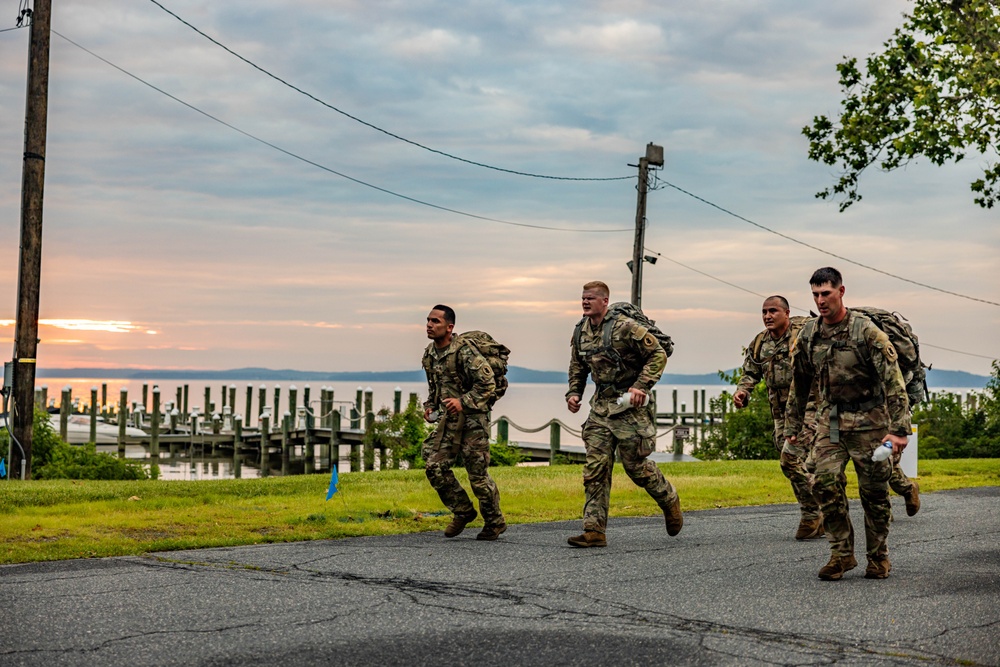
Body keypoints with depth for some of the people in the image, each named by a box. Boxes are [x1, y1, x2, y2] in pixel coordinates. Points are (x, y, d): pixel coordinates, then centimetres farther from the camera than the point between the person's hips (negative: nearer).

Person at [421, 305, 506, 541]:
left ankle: (495, 522, 18)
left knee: (478, 474, -1)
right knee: (435, 466, -3)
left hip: (472, 418, -7)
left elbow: (487, 384, -19)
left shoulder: (464, 351, -18)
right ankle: (463, 511, 16)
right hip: (447, 419, 7)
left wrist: (463, 402, -25)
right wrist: (429, 405, 8)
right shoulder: (429, 354, 7)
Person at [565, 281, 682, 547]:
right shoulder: (581, 332, 8)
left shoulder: (625, 327, -14)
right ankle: (594, 531, -2)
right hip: (601, 408, 6)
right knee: (595, 468, -3)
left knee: (635, 465, 1)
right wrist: (573, 393, 7)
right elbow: (578, 367, 22)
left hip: (630, 406, -6)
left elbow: (658, 354, -12)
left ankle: (669, 500, 30)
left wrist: (641, 386, -19)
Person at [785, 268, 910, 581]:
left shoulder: (866, 331, -14)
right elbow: (799, 384, 14)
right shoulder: (808, 335, 2)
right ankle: (842, 553, 1)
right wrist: (792, 426, 15)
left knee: (874, 491, 2)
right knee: (825, 482, -11)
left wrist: (899, 429, -23)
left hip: (868, 420, -4)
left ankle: (878, 557, 19)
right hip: (829, 419, 4)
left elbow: (893, 380, -17)